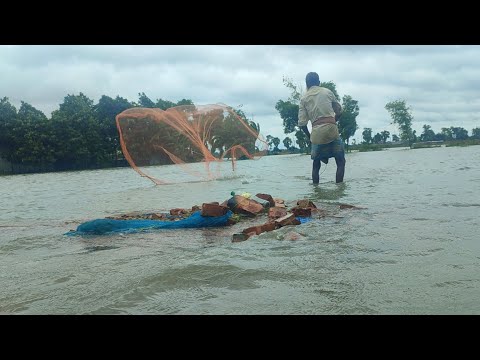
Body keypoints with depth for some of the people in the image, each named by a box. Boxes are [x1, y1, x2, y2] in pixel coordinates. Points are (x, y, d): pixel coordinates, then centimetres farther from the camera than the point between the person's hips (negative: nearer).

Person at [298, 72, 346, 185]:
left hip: (316, 132, 1)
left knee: (316, 164, 14)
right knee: (340, 161, 8)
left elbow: (302, 123, 3)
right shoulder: (327, 92, 10)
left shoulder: (304, 98, 9)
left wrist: (309, 136, 16)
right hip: (332, 129, -1)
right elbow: (339, 111, 15)